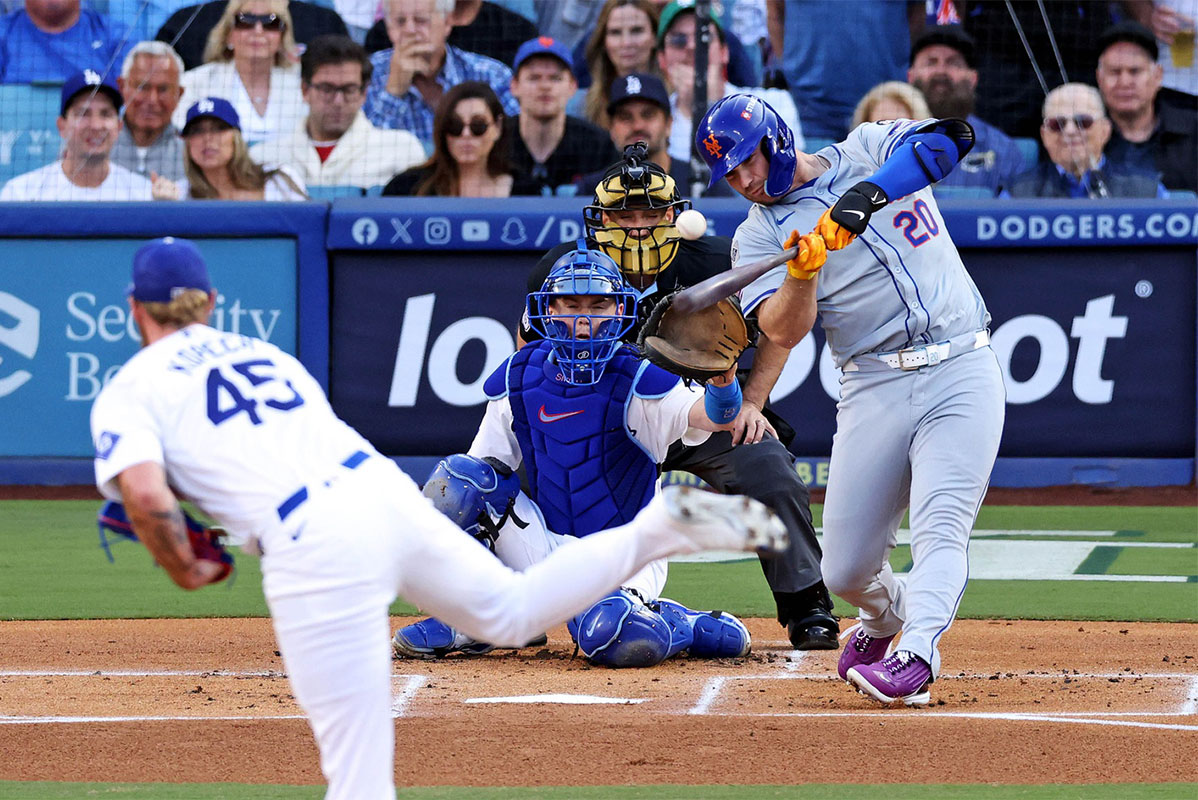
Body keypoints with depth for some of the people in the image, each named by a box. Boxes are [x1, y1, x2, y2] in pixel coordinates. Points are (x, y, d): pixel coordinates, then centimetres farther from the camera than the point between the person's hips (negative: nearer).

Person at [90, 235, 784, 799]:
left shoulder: (128, 393, 8)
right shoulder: (267, 354, 27)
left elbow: (145, 496, -9)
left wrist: (184, 567, 8)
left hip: (313, 547, -6)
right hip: (387, 490, 6)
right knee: (511, 609, 29)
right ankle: (663, 523, 13)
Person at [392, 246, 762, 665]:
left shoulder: (635, 382, -14)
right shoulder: (518, 380, -1)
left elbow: (712, 415, -30)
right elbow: (485, 464, 4)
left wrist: (722, 377, -54)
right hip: (547, 544, 4)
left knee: (611, 639, -35)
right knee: (460, 474, -17)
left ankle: (684, 627, 0)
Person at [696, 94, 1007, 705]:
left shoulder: (870, 152, 7)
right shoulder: (759, 234, 7)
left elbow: (947, 139, -15)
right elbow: (783, 332, -8)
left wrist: (870, 192, -26)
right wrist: (802, 273, -28)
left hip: (962, 373, -2)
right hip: (874, 389, 2)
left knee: (939, 529, -20)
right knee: (845, 572, 2)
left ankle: (915, 655, -31)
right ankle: (885, 615, 32)